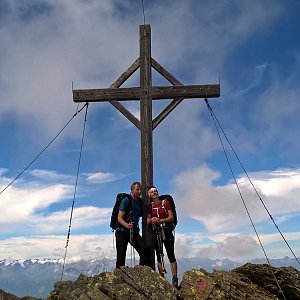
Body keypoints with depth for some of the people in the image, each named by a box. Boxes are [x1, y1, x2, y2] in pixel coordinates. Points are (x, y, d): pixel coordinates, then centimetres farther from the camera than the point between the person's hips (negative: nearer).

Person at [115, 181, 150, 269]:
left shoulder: (140, 201, 10)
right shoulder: (126, 200, -9)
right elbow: (119, 218, -16)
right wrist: (127, 225, -35)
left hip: (134, 232, 5)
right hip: (122, 231, -5)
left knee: (145, 250, -11)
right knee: (121, 255, -6)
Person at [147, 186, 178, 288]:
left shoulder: (165, 203, 1)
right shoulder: (150, 206, 9)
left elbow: (171, 217, -5)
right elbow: (148, 221, 7)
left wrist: (160, 220, -20)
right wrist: (152, 220, -16)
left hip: (167, 231, -3)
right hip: (156, 232, 3)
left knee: (171, 255, -6)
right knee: (159, 256, 6)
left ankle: (175, 279, -5)